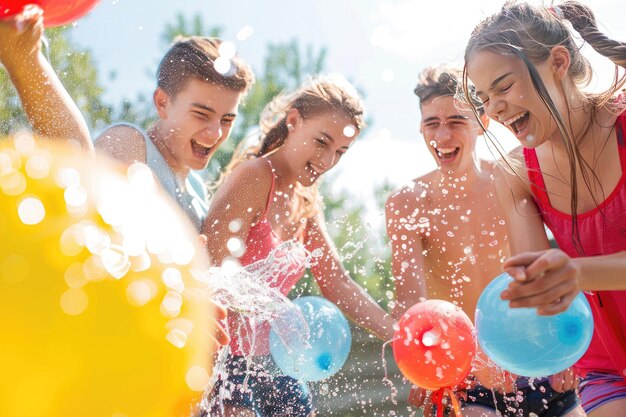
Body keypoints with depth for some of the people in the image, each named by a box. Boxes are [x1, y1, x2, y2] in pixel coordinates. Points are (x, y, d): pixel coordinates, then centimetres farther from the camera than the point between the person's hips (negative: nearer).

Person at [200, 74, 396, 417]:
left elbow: (337, 284, 12)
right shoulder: (254, 175, -15)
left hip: (268, 360, 8)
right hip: (226, 359, -8)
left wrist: (401, 337, 4)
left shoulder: (306, 202, 9)